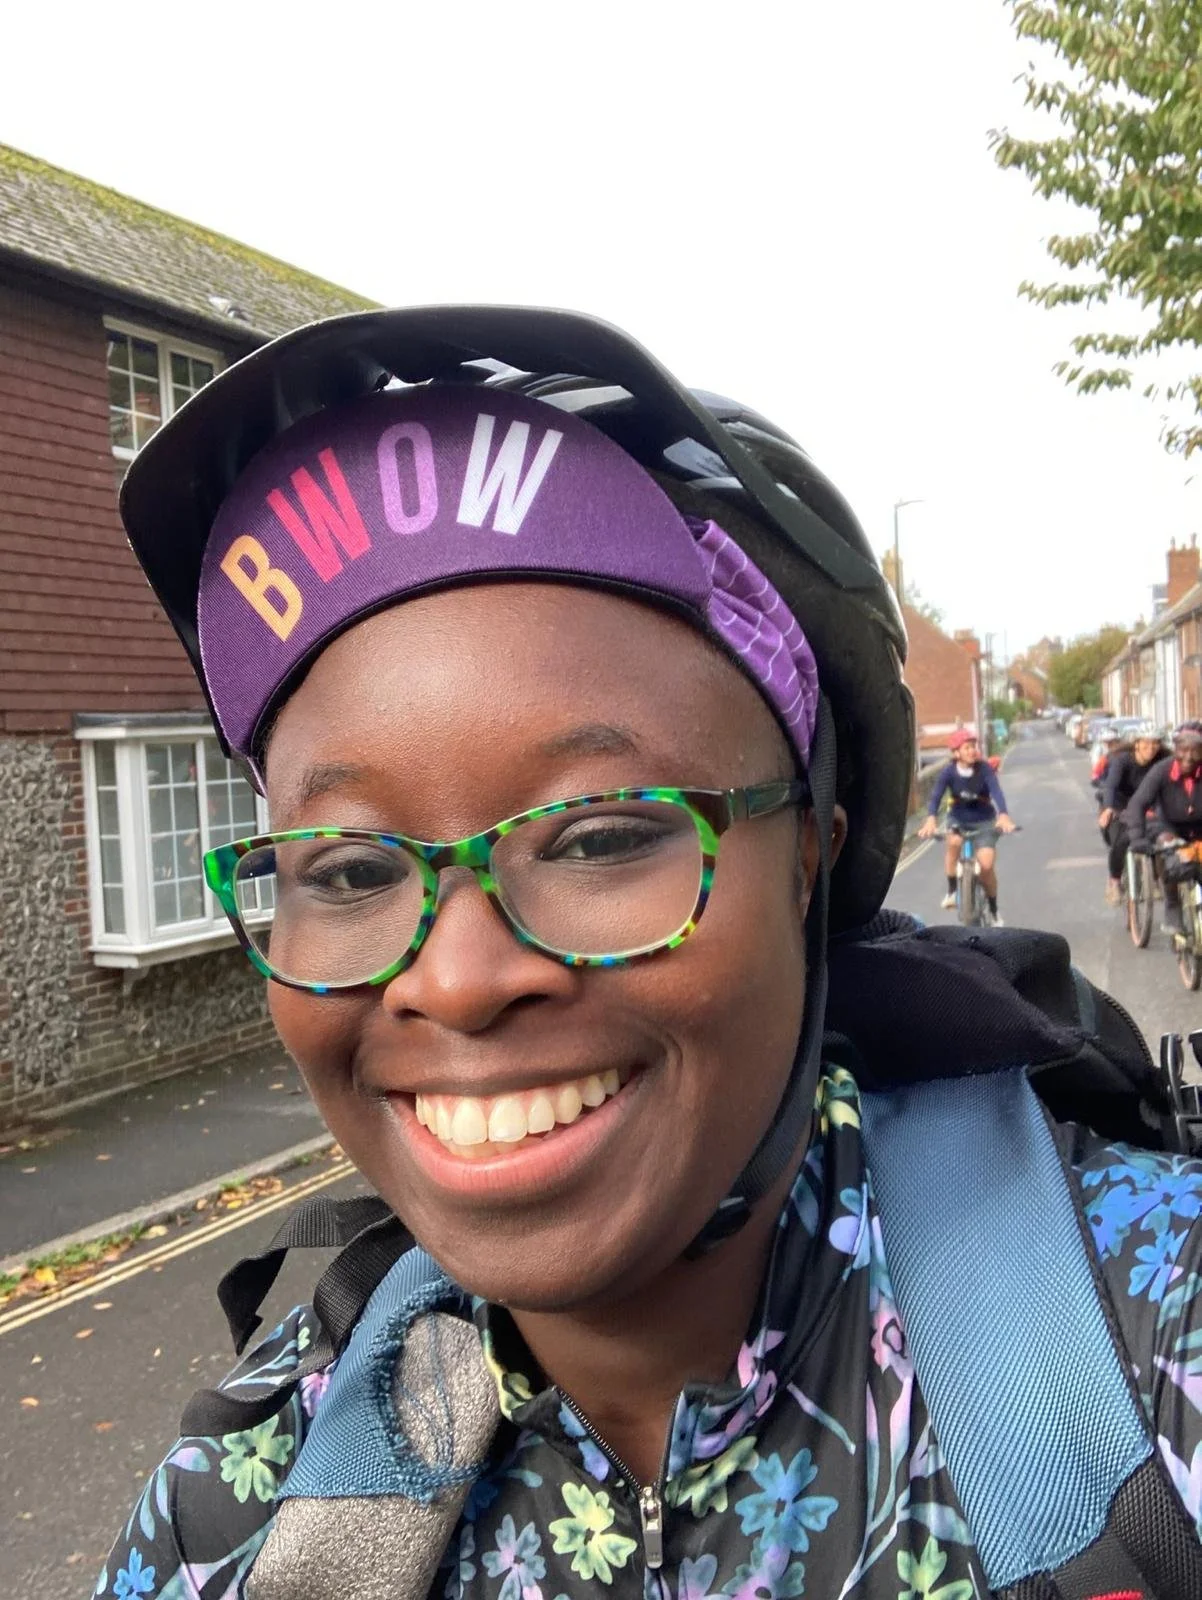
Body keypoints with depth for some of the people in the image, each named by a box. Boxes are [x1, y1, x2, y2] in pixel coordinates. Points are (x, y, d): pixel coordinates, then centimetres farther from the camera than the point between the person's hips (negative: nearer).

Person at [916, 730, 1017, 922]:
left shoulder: (984, 769, -19)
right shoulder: (949, 771, -17)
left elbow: (997, 792, -32)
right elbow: (936, 795, -29)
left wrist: (1003, 816, -52)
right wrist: (931, 819, -49)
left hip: (984, 821, -1)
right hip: (958, 819, 1)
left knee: (986, 865, -16)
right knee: (954, 841, -34)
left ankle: (993, 910, 9)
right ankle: (952, 891, -17)